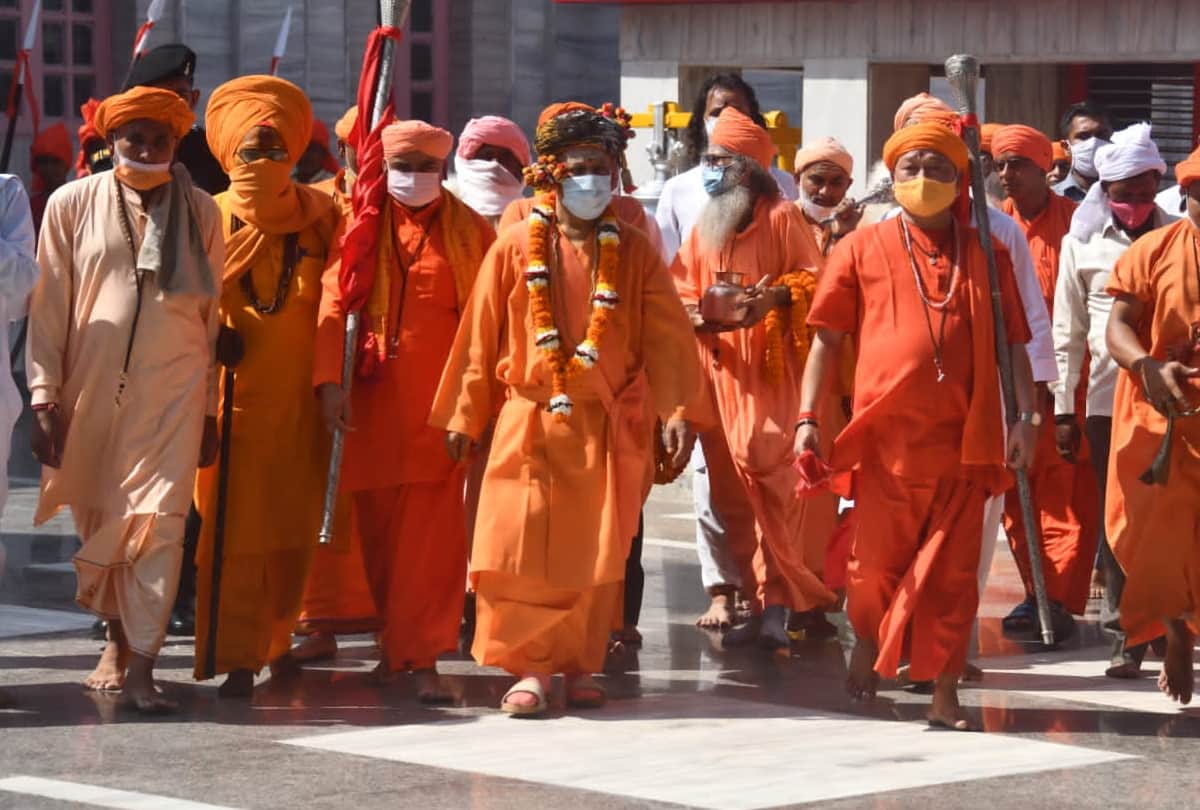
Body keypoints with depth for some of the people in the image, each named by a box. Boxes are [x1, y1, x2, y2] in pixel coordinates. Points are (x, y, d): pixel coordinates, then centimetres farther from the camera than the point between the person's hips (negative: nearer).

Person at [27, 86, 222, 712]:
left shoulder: (200, 212, 7)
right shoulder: (73, 204, 4)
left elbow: (212, 314, 10)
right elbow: (49, 307, 3)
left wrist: (211, 411, 9)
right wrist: (45, 397, -3)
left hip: (173, 392, -1)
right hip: (91, 390, 1)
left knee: (158, 523, -11)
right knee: (98, 523, 8)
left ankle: (140, 668, -13)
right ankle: (118, 637, 31)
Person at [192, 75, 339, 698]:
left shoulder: (317, 214, 6)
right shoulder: (212, 219, 1)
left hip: (299, 397, 2)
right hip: (234, 395, -2)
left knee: (292, 531, 8)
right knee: (233, 531, -6)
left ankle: (276, 640, 24)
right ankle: (236, 658, -5)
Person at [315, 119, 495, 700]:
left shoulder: (469, 232, 7)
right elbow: (333, 303, 0)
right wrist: (330, 380, -11)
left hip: (441, 400, -1)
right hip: (375, 398, 1)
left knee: (433, 531, -7)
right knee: (379, 527, 8)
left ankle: (422, 657, -6)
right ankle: (397, 641, 24)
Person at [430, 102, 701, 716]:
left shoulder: (633, 252, 4)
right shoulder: (515, 248, 1)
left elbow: (667, 338, 1)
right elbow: (479, 337, 4)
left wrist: (677, 410, -9)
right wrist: (463, 417, 3)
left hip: (606, 429, 1)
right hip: (528, 425, -1)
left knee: (597, 556, 5)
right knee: (519, 551, -8)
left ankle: (579, 666, 19)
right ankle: (528, 667, 2)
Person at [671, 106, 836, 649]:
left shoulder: (781, 218, 1)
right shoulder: (702, 228, 18)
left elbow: (813, 279, -2)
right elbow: (679, 293, 17)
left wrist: (776, 297, -21)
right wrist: (696, 314, -5)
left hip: (771, 368, -6)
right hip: (718, 370, 6)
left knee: (768, 474, -16)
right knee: (731, 489, 3)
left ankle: (775, 604, -17)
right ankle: (763, 603, 8)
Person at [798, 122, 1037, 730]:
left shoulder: (987, 257, 10)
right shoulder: (862, 249, 6)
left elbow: (1013, 345, 10)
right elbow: (826, 338, 5)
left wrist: (1023, 417, -1)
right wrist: (808, 417, -2)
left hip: (964, 441, 1)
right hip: (884, 435, -1)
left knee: (952, 572, 1)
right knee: (878, 564, 8)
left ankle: (944, 693, 7)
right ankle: (867, 641, 37)